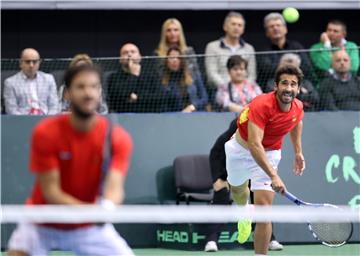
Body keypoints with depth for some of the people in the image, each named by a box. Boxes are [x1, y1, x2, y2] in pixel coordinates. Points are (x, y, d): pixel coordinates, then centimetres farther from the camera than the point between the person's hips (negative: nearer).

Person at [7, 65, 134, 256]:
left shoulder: (118, 138, -17)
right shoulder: (46, 133, -21)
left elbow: (115, 186, -28)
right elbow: (50, 191, -23)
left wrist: (108, 206, -54)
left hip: (89, 227, 2)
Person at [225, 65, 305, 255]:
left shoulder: (298, 108, -17)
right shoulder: (262, 105, -35)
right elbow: (254, 144, -44)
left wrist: (298, 152, 9)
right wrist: (273, 176, -52)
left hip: (269, 154, 1)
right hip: (241, 149, -1)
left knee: (263, 206, -16)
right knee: (237, 189, 29)